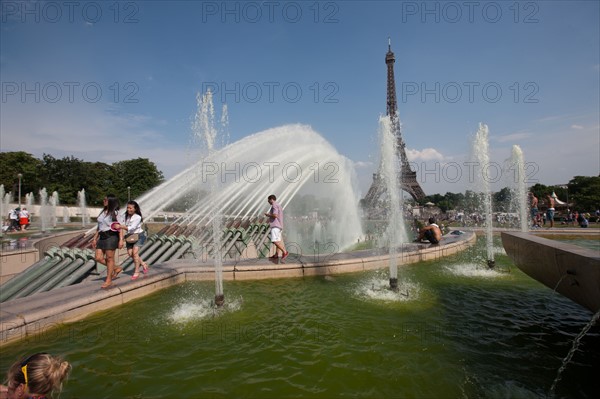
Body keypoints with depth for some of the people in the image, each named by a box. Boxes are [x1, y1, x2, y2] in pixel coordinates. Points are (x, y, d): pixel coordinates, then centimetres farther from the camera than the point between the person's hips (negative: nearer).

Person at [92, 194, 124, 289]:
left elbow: (120, 227, -12)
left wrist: (121, 240, -19)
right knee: (98, 258, 3)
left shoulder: (114, 213, -6)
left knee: (109, 258, -1)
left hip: (111, 236, -8)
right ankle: (116, 269, 21)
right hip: (102, 237, 8)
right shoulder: (102, 212, 16)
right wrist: (95, 238, 19)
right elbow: (99, 227, 21)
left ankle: (109, 280, 9)